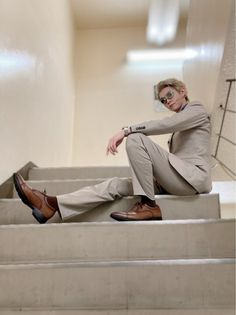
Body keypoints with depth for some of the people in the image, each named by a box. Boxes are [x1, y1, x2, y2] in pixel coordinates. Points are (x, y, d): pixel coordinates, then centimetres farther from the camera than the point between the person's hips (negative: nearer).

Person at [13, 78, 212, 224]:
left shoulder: (197, 110, 4)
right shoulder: (180, 120, 28)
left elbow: (165, 124, -17)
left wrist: (126, 131, -24)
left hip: (193, 177, -7)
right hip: (179, 179, 7)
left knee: (136, 138, -24)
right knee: (116, 184, -12)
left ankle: (148, 205, -22)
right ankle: (51, 204, -20)